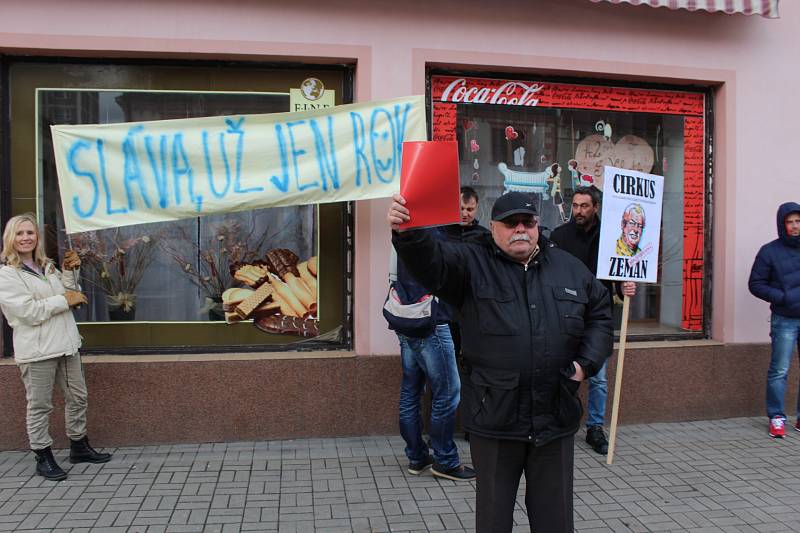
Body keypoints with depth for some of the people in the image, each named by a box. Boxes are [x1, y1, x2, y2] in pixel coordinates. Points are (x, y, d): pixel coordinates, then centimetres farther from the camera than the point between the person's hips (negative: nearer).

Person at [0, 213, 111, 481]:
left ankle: (79, 446, 30)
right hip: (37, 349, -7)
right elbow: (29, 311, -18)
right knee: (39, 406, 3)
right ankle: (43, 457, 16)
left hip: (66, 343, 7)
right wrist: (65, 300, -13)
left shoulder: (47, 266, 13)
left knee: (77, 397, 15)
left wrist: (70, 272, 2)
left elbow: (67, 294, 16)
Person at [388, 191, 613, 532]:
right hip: (494, 419, -3)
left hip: (556, 420, 3)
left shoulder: (570, 268, 8)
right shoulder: (472, 264, -3)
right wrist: (407, 233, -43)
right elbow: (431, 260, -22)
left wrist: (587, 362, 4)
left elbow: (599, 314, 18)